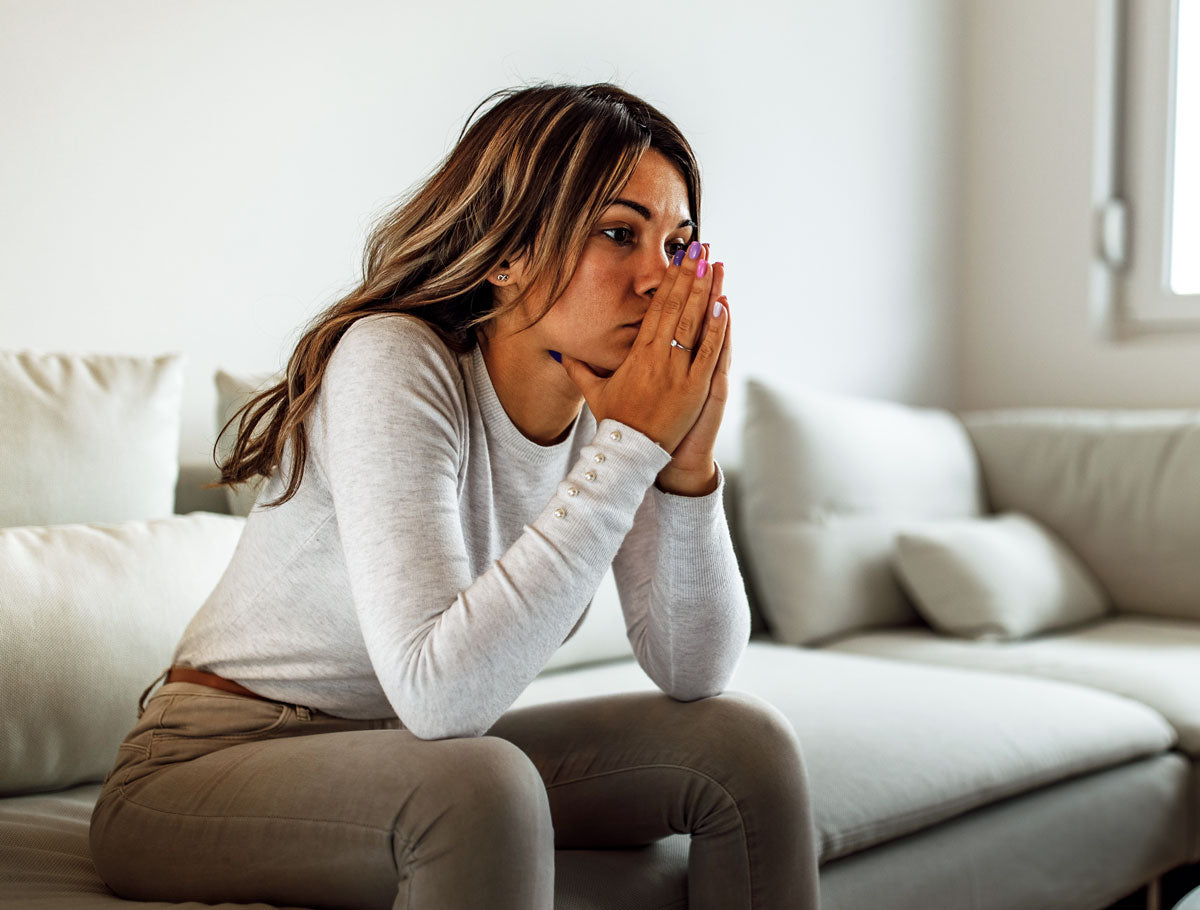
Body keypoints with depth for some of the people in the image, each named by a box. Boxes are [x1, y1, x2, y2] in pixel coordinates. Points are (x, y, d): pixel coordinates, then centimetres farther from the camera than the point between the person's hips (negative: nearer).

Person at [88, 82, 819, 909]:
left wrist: (689, 461, -22)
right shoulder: (392, 362, -25)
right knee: (482, 786, -36)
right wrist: (630, 446, -33)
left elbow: (694, 673, -7)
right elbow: (437, 692, -36)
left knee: (745, 741, -9)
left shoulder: (612, 398, -6)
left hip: (420, 767, 6)